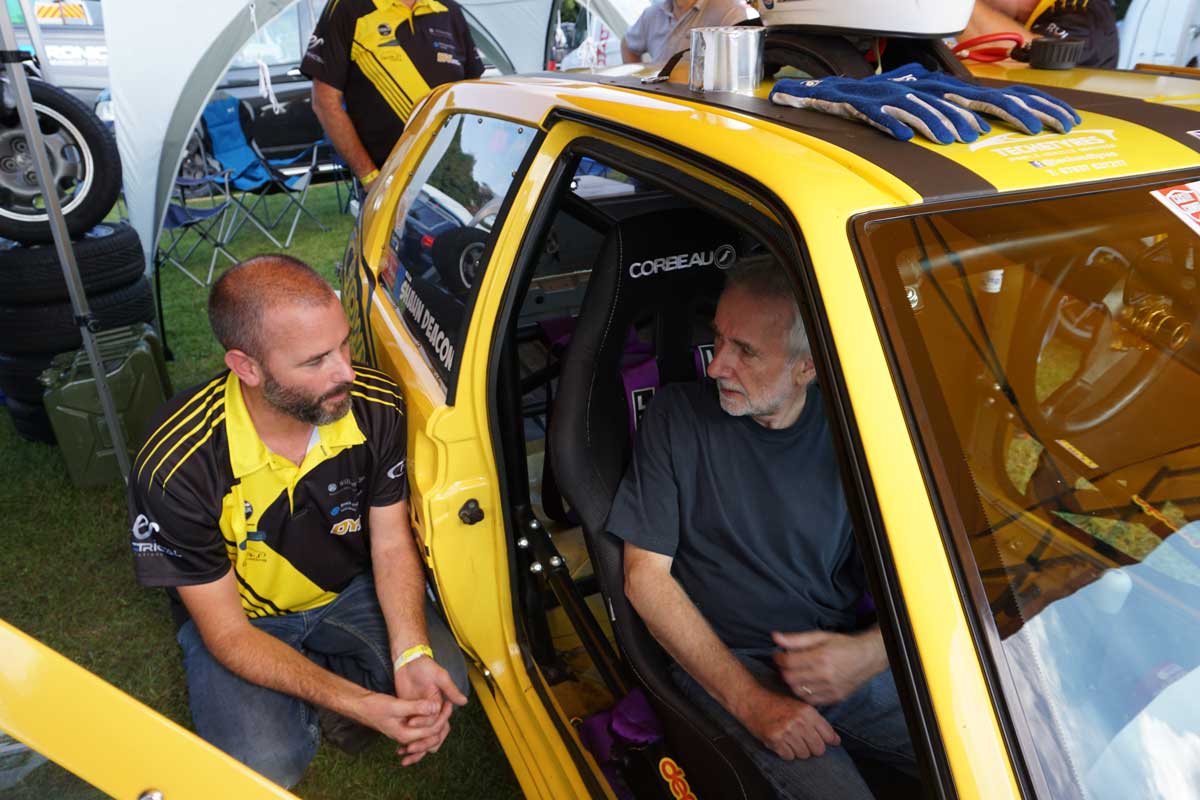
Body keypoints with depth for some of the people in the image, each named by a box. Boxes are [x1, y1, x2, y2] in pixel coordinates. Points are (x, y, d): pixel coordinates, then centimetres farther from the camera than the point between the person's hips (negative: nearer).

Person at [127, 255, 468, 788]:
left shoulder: (377, 408, -23)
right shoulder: (175, 468, -31)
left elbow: (391, 546, -11)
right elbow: (227, 633, -23)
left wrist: (412, 655, -28)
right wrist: (362, 704, -33)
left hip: (350, 590, 3)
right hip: (241, 617, -2)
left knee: (443, 680, -18)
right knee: (266, 768, -24)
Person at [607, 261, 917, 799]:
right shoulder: (678, 416, -7)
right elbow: (646, 576, -7)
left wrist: (869, 653, -17)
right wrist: (749, 700, -14)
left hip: (849, 661, 3)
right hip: (724, 665, -2)